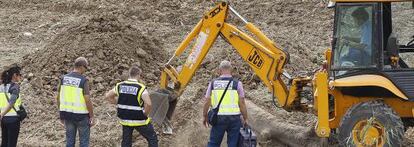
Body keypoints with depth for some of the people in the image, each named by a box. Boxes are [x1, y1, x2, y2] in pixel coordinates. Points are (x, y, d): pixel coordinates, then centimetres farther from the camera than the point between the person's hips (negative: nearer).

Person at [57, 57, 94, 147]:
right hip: (81, 115, -5)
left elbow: (59, 97, 5)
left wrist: (61, 114, 15)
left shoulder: (64, 78, 0)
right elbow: (87, 100, -20)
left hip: (67, 114, 5)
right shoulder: (83, 80, -17)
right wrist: (92, 117, -10)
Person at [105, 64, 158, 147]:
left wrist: (118, 104, 11)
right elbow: (148, 104, -28)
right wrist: (145, 114, -11)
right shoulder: (141, 88, -17)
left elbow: (108, 96, 10)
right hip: (139, 121, -5)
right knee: (152, 138, 9)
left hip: (125, 120, 5)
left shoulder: (120, 86, 0)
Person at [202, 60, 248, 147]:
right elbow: (241, 103, -3)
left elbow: (207, 102, 5)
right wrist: (245, 119, 6)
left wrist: (205, 116, 17)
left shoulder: (213, 83, 4)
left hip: (218, 118, 1)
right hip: (234, 117, -1)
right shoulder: (237, 84, -2)